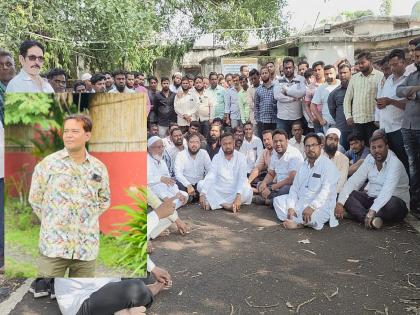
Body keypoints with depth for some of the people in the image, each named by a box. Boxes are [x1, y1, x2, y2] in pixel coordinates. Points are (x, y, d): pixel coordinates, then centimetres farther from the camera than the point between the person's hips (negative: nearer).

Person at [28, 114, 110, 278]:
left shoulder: (99, 168, 4)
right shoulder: (48, 163, -2)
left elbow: (104, 200, 16)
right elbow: (35, 199, 4)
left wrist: (88, 218, 7)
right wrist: (52, 222, 5)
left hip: (87, 247, 2)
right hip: (53, 245, -2)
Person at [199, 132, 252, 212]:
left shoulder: (240, 157, -4)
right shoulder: (217, 158, 1)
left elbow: (242, 178, -17)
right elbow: (210, 177, -9)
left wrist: (238, 196, -33)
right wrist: (202, 194, -25)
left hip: (235, 191, -1)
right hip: (220, 192, 2)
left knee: (247, 191, -32)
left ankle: (213, 203, -24)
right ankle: (226, 205, -29)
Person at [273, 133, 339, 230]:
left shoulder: (327, 165, -10)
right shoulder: (303, 165, 14)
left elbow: (326, 191, -21)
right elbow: (295, 188, 10)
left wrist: (312, 207, -32)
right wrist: (291, 207, -5)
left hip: (319, 206, -8)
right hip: (300, 203, 8)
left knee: (314, 216, -39)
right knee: (277, 200, -1)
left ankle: (295, 221, -8)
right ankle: (301, 221, -17)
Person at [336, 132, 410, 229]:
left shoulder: (395, 163, -18)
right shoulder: (369, 159, 1)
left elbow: (387, 191, -32)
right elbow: (354, 181, -5)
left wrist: (372, 211, -45)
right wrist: (340, 202, -20)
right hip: (371, 198, 6)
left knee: (392, 203, -40)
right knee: (347, 195, -16)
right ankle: (370, 219, -37)